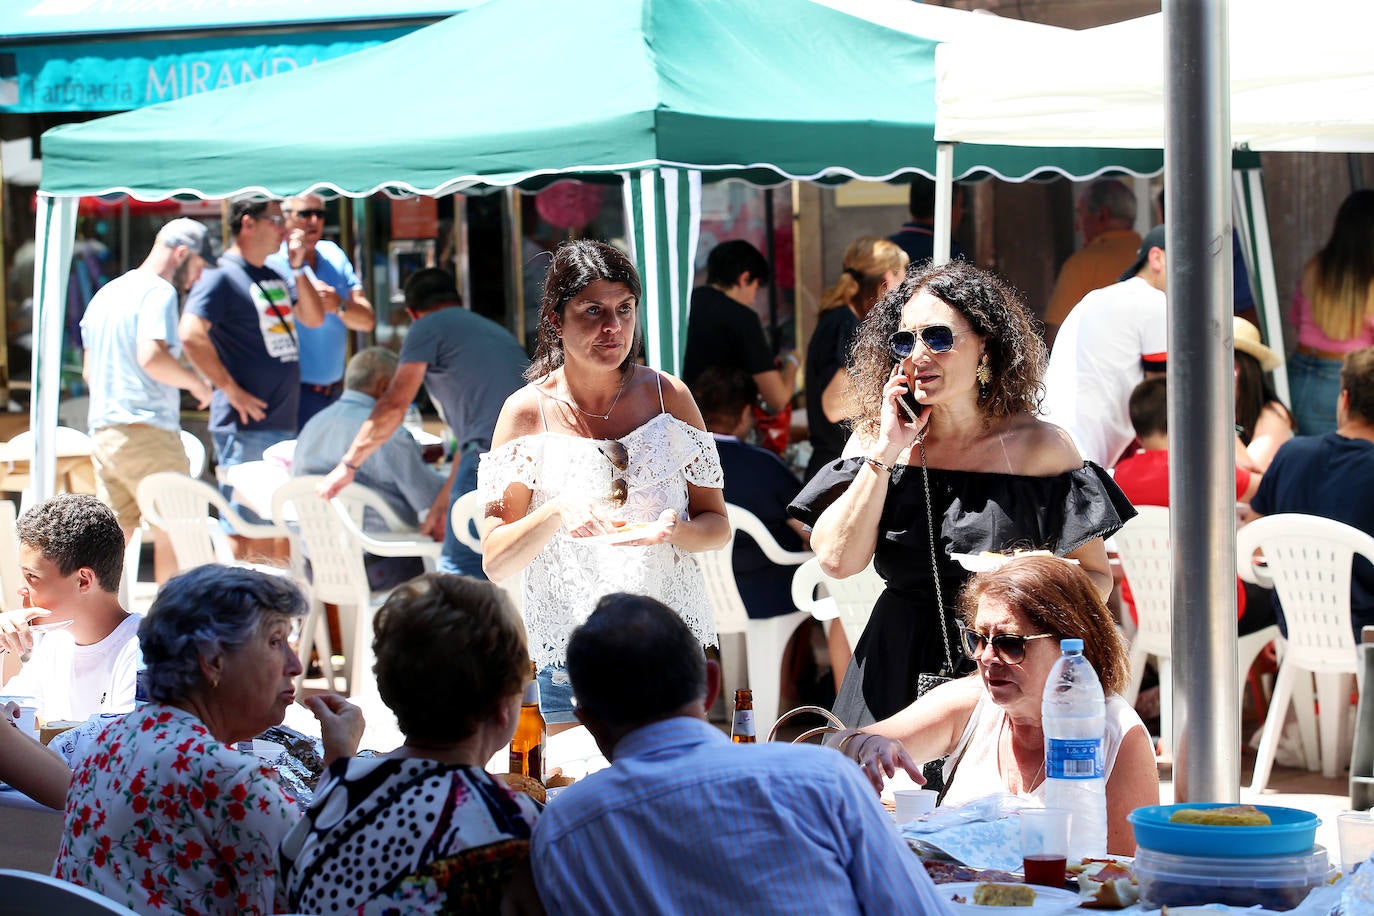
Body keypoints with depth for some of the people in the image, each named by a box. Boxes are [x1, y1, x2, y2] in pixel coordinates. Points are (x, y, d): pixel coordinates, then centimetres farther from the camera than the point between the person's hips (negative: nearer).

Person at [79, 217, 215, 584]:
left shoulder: (105, 294, 19)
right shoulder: (158, 292, -9)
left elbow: (88, 371, 25)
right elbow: (152, 357, -23)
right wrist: (196, 382, -9)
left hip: (102, 432, 8)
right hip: (147, 430, -8)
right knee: (174, 536, -2)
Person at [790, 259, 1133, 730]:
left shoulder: (1040, 445, -1)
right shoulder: (876, 439, 5)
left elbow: (1096, 576, 4)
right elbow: (837, 560, -8)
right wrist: (885, 454, -8)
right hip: (897, 675, 2)